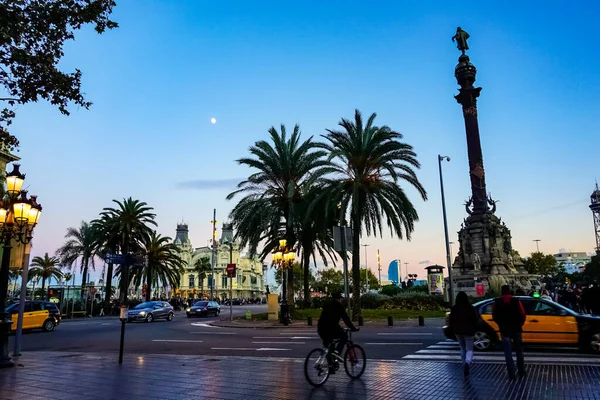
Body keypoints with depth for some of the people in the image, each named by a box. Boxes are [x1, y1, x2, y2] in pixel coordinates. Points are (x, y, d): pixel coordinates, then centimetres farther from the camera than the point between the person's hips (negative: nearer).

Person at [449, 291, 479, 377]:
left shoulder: (454, 308, -3)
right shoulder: (470, 308, -10)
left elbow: (451, 320, 0)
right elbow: (476, 319, -6)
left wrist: (453, 330, 11)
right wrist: (474, 329, 7)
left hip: (458, 331, 2)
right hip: (469, 331, -2)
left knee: (463, 348, 19)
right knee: (469, 349, 3)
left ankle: (465, 365, 21)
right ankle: (467, 362, -22)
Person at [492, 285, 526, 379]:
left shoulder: (497, 302, -4)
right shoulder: (516, 301, -6)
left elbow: (494, 316, -4)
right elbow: (522, 314, -10)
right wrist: (520, 324, 8)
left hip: (504, 330, -1)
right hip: (516, 329, 1)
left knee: (508, 353, 5)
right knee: (519, 351, 16)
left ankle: (511, 374, 3)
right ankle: (521, 372, 22)